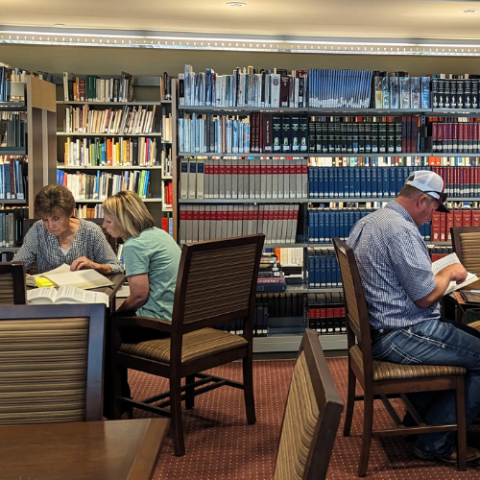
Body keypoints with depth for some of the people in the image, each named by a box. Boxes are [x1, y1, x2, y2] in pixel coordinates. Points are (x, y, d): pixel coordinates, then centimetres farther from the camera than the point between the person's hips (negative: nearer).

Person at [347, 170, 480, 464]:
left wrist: (439, 274, 19)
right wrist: (449, 273, -2)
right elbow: (426, 296, -21)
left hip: (375, 329, 11)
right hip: (401, 338, -11)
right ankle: (437, 444, 4)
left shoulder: (366, 223, 10)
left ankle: (418, 418, 28)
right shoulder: (403, 231, -22)